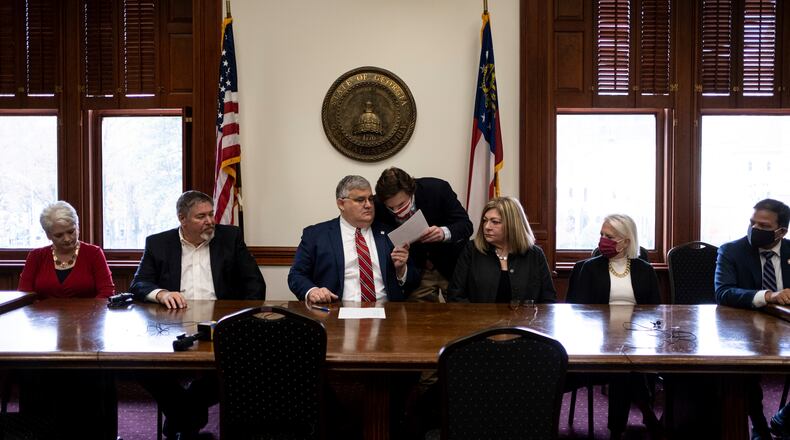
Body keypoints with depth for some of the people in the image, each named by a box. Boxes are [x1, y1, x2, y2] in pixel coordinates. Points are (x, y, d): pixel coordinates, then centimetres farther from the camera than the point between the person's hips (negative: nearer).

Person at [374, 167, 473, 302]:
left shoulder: (438, 189, -23)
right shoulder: (378, 207, -19)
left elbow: (466, 225, -18)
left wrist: (445, 233, -39)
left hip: (451, 265, -1)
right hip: (416, 270, 1)